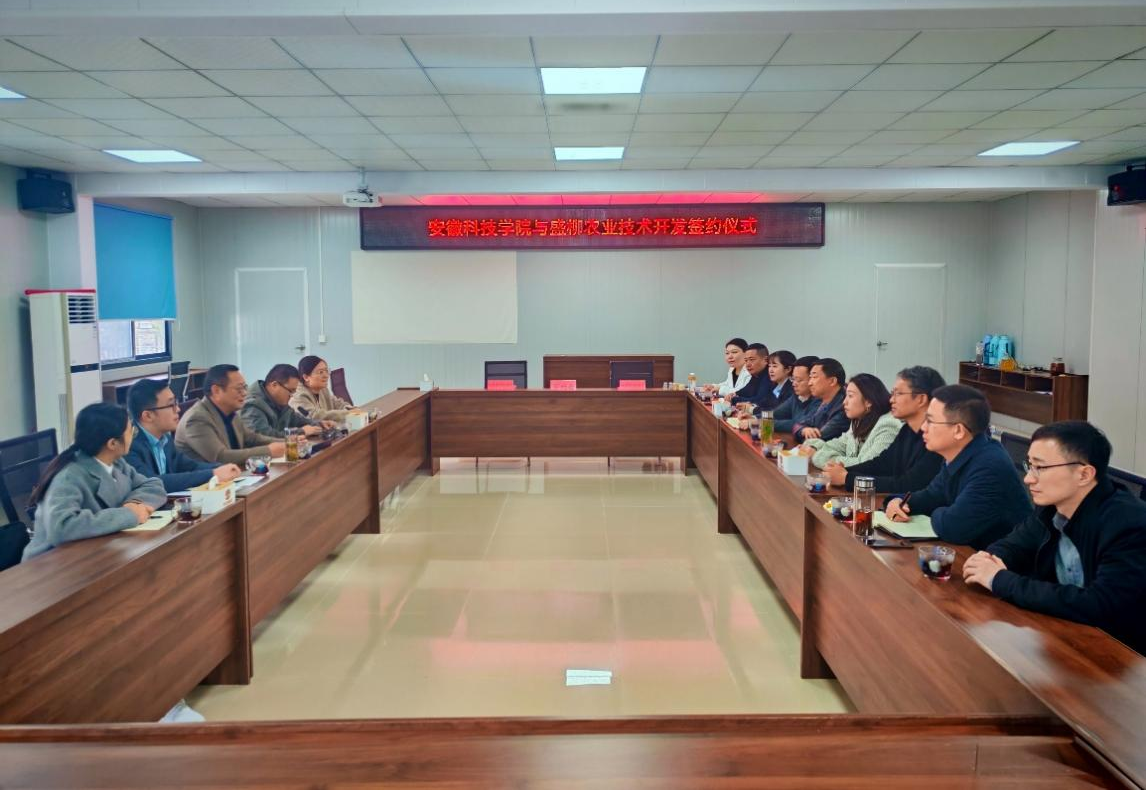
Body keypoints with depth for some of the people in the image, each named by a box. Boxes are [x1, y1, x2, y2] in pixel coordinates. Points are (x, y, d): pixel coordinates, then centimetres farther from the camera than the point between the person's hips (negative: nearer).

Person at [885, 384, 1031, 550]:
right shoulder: (958, 456, 4)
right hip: (971, 550, 8)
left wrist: (937, 515, -8)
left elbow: (951, 528, -31)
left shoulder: (990, 468, -27)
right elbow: (932, 496, 18)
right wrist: (900, 502, -2)